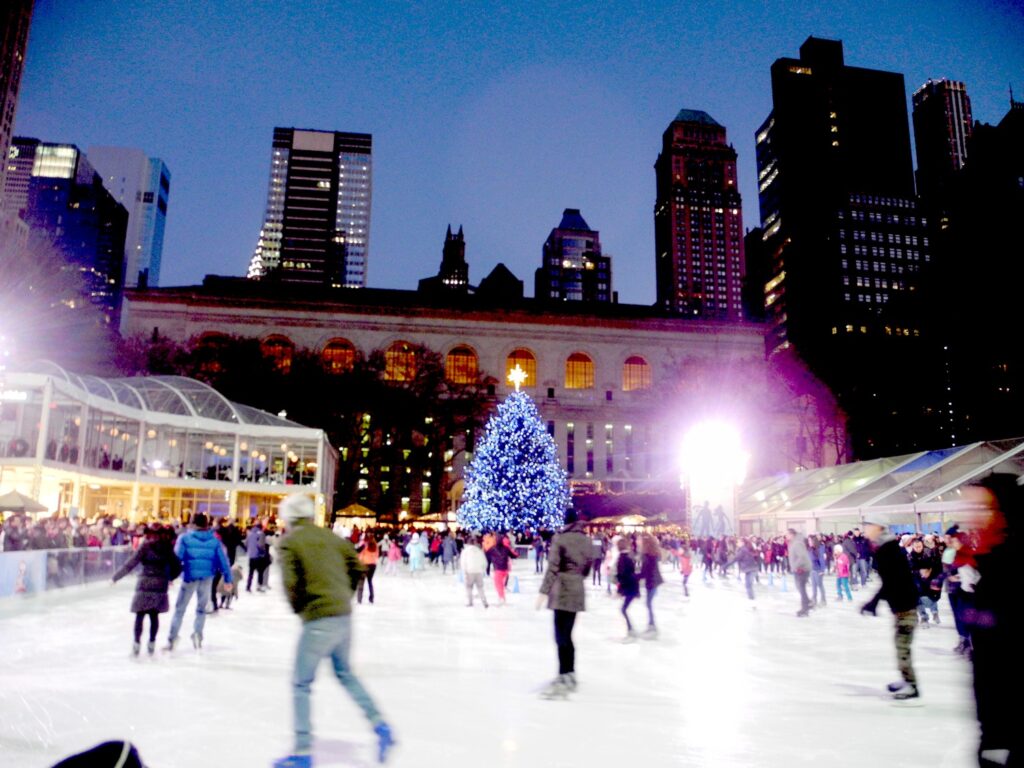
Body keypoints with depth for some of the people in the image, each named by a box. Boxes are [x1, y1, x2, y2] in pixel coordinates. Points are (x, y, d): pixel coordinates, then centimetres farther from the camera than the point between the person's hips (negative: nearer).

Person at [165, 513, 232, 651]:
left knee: (180, 608, 11)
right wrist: (228, 579, 10)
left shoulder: (185, 538, -1)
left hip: (190, 576, -1)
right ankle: (197, 633, -1)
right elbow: (223, 560, 4)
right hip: (207, 578, 1)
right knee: (201, 608, 17)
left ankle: (172, 638, 8)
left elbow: (176, 557, -7)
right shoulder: (214, 540, 4)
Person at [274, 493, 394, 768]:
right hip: (344, 616, 7)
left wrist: (298, 608, 2)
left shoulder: (289, 542, -5)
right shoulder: (330, 536, 12)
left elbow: (290, 582, -16)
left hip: (319, 620, -6)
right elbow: (356, 567, 10)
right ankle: (380, 726, 17)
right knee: (345, 673, 25)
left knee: (301, 685, 9)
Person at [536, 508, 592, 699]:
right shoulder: (586, 541, 10)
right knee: (566, 635, 16)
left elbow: (553, 567, -13)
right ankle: (570, 676, 23)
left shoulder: (560, 538, -8)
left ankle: (562, 681, -6)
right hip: (577, 591, 7)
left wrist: (544, 591, -12)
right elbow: (588, 566, 15)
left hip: (562, 591, -7)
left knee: (562, 637, -6)